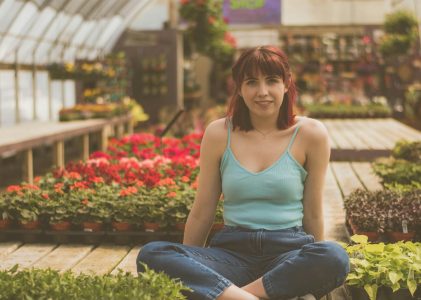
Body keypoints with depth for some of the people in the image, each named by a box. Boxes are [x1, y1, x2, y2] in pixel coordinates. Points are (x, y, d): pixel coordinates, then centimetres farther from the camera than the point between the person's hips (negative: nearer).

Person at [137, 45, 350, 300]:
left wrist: (315, 268, 16)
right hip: (233, 250, 2)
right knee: (151, 254, -25)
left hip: (290, 251, -1)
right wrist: (188, 265, 18)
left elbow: (313, 214, 9)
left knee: (335, 257, -36)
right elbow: (202, 213, 13)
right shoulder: (218, 134, 4)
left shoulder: (311, 134, 1)